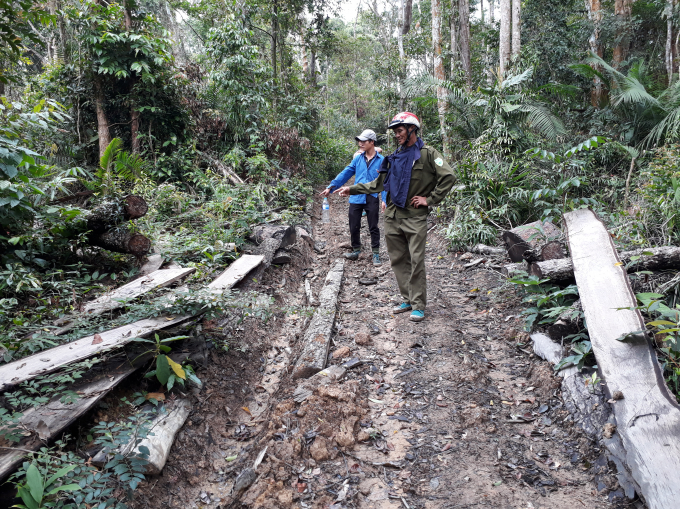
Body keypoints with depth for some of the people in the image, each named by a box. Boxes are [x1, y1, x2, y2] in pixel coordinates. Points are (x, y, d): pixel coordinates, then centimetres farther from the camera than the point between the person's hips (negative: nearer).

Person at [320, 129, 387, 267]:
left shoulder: (381, 160, -2)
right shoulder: (358, 158, 8)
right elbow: (346, 173, 8)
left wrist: (384, 199, -13)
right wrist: (331, 187, 1)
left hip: (372, 198, -3)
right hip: (356, 197, 3)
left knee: (373, 228, 5)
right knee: (354, 227, 8)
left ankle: (376, 254, 15)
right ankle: (356, 251, 25)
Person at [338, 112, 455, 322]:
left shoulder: (427, 154, -3)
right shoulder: (395, 157, 15)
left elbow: (448, 177, -10)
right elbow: (378, 184, 17)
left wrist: (430, 199, -11)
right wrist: (352, 189, 12)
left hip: (415, 218, -6)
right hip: (393, 217, 6)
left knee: (416, 261, -5)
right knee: (398, 260, 9)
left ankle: (419, 306, 3)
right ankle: (408, 299, 21)